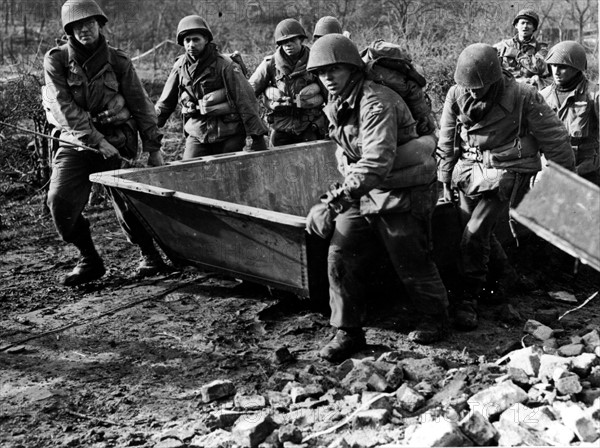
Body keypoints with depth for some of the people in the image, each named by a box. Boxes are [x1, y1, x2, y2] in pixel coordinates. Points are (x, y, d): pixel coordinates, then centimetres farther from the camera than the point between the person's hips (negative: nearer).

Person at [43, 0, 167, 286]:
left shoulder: (118, 62, 1)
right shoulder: (56, 61, -3)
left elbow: (140, 105, 6)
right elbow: (63, 109, -11)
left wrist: (153, 148, 4)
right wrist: (98, 142, -18)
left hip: (117, 142, 0)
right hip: (76, 144, 1)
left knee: (128, 203, -6)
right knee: (60, 201, -14)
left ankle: (149, 254, 21)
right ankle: (89, 261, 5)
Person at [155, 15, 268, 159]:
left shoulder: (224, 65, -9)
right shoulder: (180, 66, 5)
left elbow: (246, 101, -10)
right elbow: (165, 103, 16)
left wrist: (258, 136, -13)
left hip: (228, 136, -3)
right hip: (196, 135, 3)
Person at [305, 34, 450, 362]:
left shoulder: (376, 103, -23)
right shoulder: (336, 106, 8)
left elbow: (377, 161, -34)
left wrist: (336, 201, -37)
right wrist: (345, 194, 7)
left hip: (401, 195, -8)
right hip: (363, 194, 8)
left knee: (412, 264, 4)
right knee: (341, 257, -1)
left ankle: (435, 319, 29)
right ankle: (348, 332, 9)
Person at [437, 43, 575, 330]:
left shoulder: (523, 97, -16)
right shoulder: (456, 95, -5)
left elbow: (555, 141, -7)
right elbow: (446, 142, 8)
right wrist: (445, 181, 11)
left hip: (505, 175, -5)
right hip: (469, 171, 5)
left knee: (475, 233, -15)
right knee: (471, 231, 8)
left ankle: (469, 300, -2)